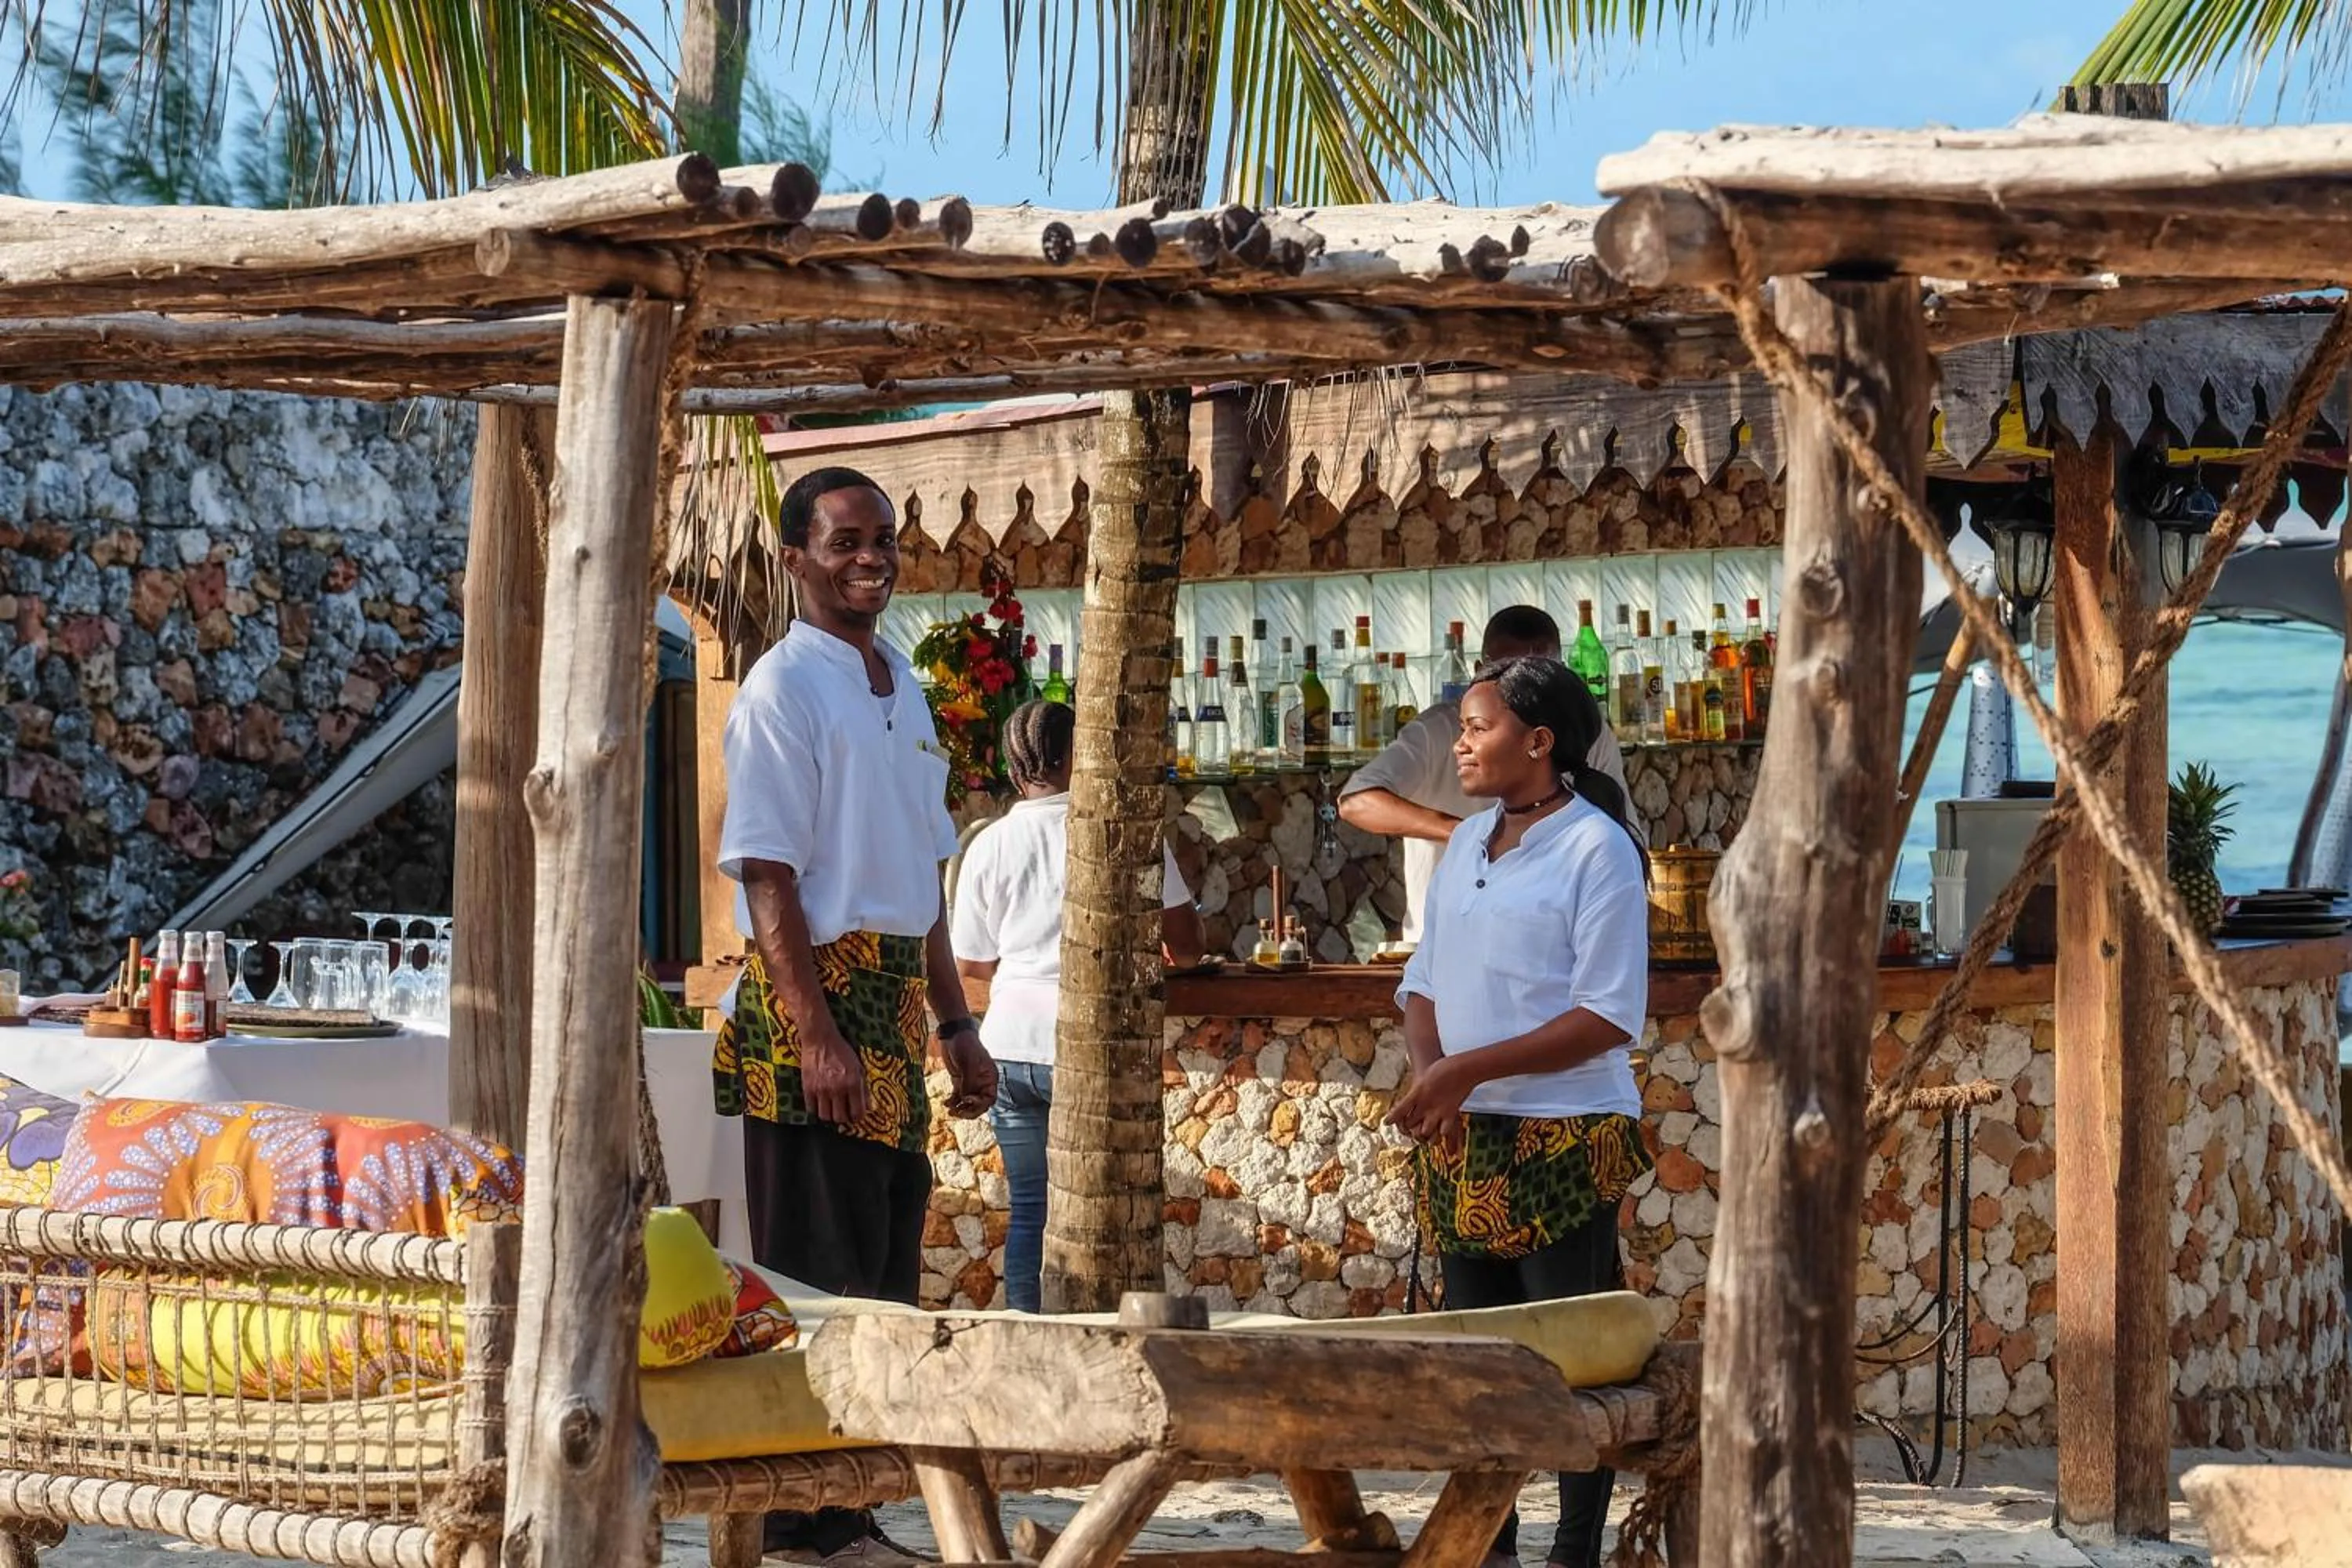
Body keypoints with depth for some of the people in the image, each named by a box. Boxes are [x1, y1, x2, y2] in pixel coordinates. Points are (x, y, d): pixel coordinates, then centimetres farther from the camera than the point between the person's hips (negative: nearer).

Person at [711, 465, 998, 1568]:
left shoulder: (903, 691, 15)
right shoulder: (785, 691, -10)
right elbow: (768, 878, -15)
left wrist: (954, 1024, 18)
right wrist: (818, 1036, -21)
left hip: (895, 997, 8)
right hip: (817, 992, -8)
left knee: (885, 1271, 11)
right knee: (820, 1272, -6)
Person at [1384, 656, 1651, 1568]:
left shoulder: (1596, 850, -10)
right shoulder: (1466, 845, 11)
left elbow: (1609, 1016, -15)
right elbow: (1424, 984, 16)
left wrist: (1469, 1070, -19)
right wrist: (1427, 1069, -6)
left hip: (1561, 1142, -7)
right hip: (1461, 1141, 7)